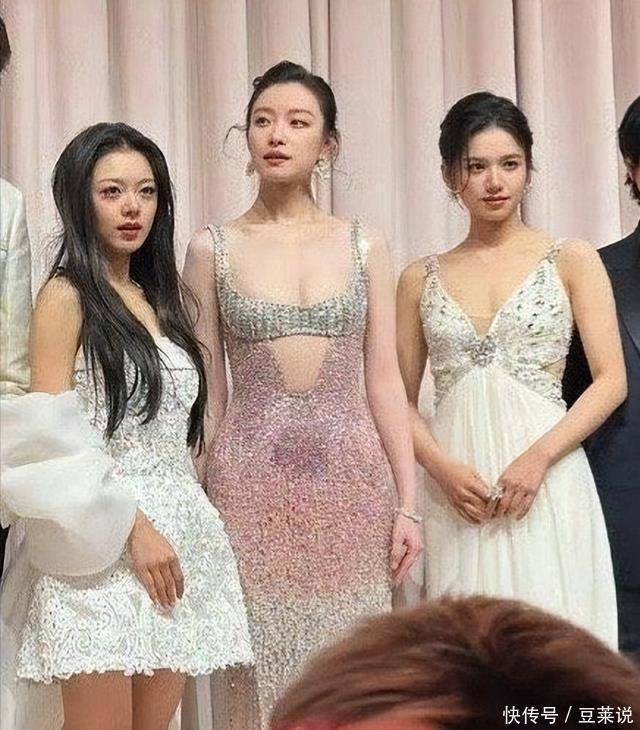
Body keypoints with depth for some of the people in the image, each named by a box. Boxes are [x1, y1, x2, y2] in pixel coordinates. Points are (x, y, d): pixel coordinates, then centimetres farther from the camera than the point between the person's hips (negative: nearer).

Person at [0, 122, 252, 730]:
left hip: (177, 535, 6)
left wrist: (184, 519, 14)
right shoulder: (67, 296, -3)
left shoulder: (156, 298, 16)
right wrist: (132, 525, -15)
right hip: (100, 546, -6)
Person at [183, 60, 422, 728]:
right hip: (251, 479, -1)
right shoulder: (212, 249, 3)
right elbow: (207, 391, 5)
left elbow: (384, 381, 5)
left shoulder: (364, 247, 6)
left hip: (351, 476, 1)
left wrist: (407, 502, 1)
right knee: (259, 673, 3)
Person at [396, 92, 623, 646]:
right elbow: (402, 398, 11)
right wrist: (442, 467, -7)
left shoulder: (571, 261, 6)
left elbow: (612, 381, -1)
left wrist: (539, 456, -13)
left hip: (548, 482, -2)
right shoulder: (422, 279, 12)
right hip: (458, 490, 2)